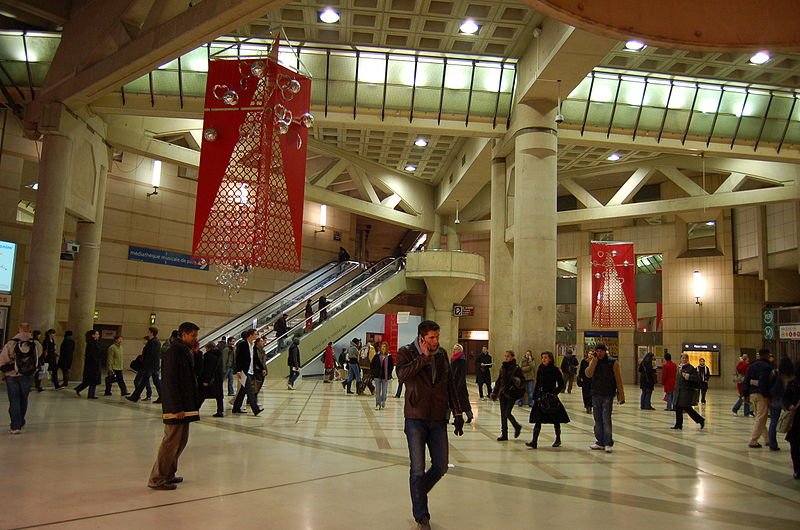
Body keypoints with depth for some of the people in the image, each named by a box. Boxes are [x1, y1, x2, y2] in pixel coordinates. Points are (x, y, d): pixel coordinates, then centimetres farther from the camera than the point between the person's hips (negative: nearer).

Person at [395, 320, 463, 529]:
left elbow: (450, 386, 14)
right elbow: (402, 374, -24)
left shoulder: (442, 354, 9)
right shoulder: (407, 352, -3)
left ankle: (418, 493, 35)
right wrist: (424, 357, -19)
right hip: (416, 419, -4)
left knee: (440, 467, 7)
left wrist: (457, 413, 12)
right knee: (418, 470, 0)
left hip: (438, 420, 4)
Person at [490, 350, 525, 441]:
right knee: (503, 414, 6)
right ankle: (504, 434, 13)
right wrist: (494, 392, 14)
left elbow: (523, 379, -6)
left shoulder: (516, 368, -6)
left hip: (512, 393, -6)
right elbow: (498, 381, 16)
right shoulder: (502, 367, 10)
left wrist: (518, 381, -28)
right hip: (502, 393, 6)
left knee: (507, 413, -8)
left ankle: (517, 427, 19)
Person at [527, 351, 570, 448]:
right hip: (541, 397, 4)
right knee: (537, 419, -4)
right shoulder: (540, 370, 7)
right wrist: (535, 397, 9)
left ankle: (558, 439, 28)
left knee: (556, 419, 10)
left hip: (551, 398, -4)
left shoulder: (555, 370, -5)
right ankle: (534, 441, -7)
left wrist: (554, 392, -13)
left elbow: (561, 384, -2)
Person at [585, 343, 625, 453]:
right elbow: (588, 374, -9)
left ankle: (608, 443, -4)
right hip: (596, 394, 4)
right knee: (597, 419, 8)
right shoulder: (593, 362, 8)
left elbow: (618, 379, -2)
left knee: (606, 419, -9)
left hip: (608, 395, -4)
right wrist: (594, 360, -13)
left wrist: (621, 394, -6)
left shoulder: (612, 362, -3)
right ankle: (600, 442, 16)